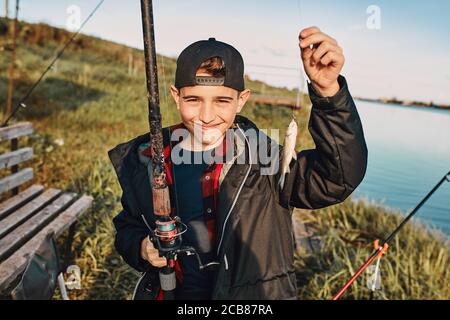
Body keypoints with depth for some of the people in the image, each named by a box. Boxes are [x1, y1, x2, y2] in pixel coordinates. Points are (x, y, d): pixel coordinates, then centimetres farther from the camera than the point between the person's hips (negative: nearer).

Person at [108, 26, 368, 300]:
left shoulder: (260, 158, -17)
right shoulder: (145, 161, -10)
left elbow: (339, 177, -29)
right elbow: (128, 226, 4)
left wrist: (329, 90, -41)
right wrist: (140, 248, -17)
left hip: (255, 296, -1)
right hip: (171, 290, 2)